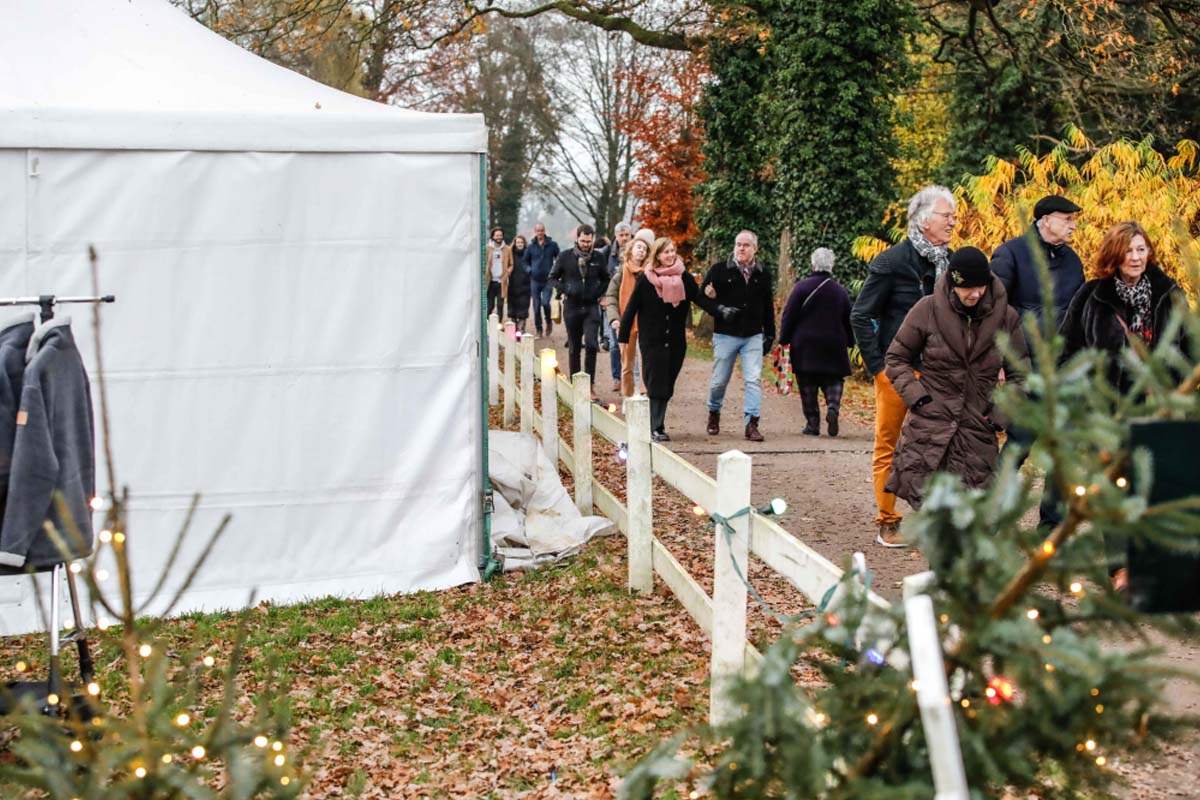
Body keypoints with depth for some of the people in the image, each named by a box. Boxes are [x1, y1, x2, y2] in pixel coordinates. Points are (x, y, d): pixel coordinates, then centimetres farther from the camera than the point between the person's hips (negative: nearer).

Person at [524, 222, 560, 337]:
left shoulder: (552, 245, 0)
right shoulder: (531, 246, 5)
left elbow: (558, 259, 8)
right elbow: (526, 261, 16)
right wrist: (529, 270, -2)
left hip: (548, 280, -2)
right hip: (535, 280, 2)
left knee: (545, 303, -17)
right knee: (536, 306, 4)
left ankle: (549, 322, 10)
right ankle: (538, 329, 16)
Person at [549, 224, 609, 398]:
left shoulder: (598, 257, 2)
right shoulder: (565, 257, -2)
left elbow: (606, 279, 15)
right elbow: (553, 278, 4)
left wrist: (599, 292, -3)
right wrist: (565, 289, -13)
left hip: (591, 307, 0)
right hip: (571, 307, 0)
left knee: (591, 344, -13)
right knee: (574, 348, 8)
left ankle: (590, 383, -5)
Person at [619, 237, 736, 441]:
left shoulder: (684, 277, 2)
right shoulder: (645, 279, -5)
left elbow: (700, 298, -3)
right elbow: (631, 307, -2)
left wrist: (721, 310, -20)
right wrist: (623, 336, -2)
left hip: (676, 341, 3)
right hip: (652, 341, -3)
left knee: (667, 387, 6)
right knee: (656, 385, -6)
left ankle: (657, 425, 17)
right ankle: (656, 428, -4)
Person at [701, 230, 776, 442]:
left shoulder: (762, 274, 7)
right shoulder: (719, 270, -3)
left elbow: (768, 307, 14)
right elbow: (703, 296, 1)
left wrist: (769, 335, 13)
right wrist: (710, 298, -23)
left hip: (753, 336, 2)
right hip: (725, 335, -2)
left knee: (754, 379, -9)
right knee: (720, 380, 6)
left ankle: (751, 423, -7)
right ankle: (714, 413, 31)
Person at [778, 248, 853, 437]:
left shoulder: (802, 287, -6)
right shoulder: (840, 291, 5)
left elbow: (789, 316, -6)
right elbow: (848, 320, 11)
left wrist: (784, 340, 1)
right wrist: (849, 342, 21)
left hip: (805, 346, -2)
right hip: (833, 347, 2)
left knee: (808, 387, 5)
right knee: (833, 381, 8)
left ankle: (812, 424, 4)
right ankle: (833, 407, -19)